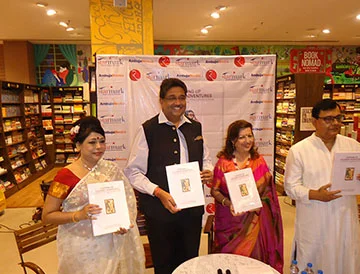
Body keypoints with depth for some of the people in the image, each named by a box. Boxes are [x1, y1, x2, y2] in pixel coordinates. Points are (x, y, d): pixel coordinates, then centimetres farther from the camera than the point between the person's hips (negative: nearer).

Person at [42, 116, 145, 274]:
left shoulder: (111, 169, -2)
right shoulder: (65, 176, -14)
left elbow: (127, 200, 3)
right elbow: (47, 216, -9)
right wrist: (79, 215, -23)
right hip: (81, 248, -3)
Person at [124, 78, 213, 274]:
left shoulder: (195, 127, 6)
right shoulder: (148, 130, -9)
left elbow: (205, 159, 17)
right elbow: (133, 172, -9)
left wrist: (208, 171, -4)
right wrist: (159, 192, -20)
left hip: (192, 208, 4)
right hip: (160, 210, -4)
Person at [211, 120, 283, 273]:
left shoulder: (259, 161, 2)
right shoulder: (223, 162, -5)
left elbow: (267, 188, 6)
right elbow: (215, 190, -3)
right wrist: (228, 203, -20)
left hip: (253, 220, 2)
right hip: (230, 220, -1)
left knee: (253, 255, 1)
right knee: (231, 259, 2)